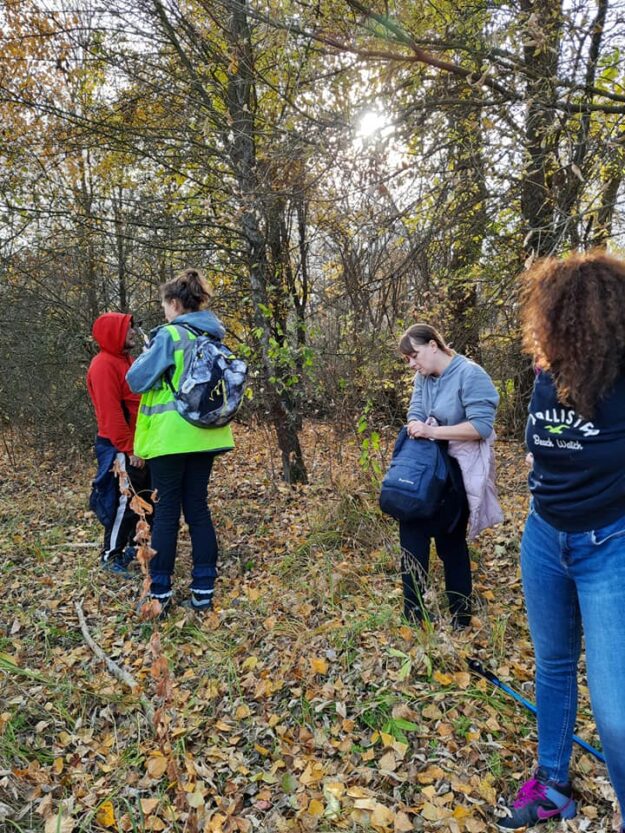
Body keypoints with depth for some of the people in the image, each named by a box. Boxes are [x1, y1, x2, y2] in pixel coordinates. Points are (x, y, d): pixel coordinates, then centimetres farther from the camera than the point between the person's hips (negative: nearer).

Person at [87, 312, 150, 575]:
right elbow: (111, 413, -21)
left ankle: (132, 545, 30)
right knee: (125, 502, -3)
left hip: (140, 444, 10)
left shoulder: (126, 360, 15)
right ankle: (111, 555, 11)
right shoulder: (103, 365, -15)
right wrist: (129, 449, -20)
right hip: (123, 449, -10)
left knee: (145, 499, 15)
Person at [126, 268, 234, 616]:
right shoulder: (215, 338, 10)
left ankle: (160, 593, 10)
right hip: (204, 434, 6)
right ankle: (204, 591, 14)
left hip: (171, 436, -6)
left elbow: (137, 379, -6)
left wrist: (148, 354, 12)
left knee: (167, 510, 2)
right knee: (198, 508, 10)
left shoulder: (169, 335, -10)